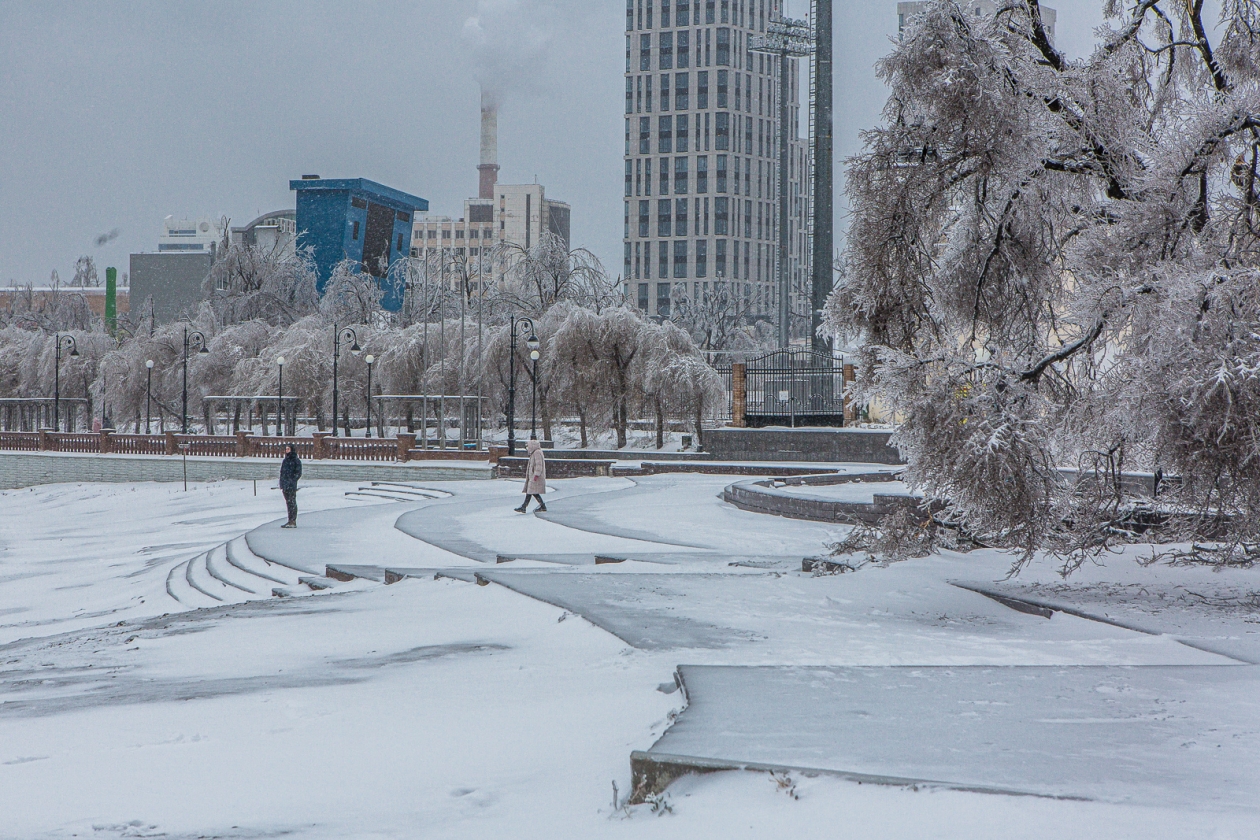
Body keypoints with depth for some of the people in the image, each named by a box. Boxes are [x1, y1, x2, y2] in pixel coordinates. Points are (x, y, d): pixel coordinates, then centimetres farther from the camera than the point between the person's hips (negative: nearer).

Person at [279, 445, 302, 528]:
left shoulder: (296, 461, -3)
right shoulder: (284, 461, 17)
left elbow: (298, 473, -7)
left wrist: (292, 480, -17)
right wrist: (281, 484, 11)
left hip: (292, 486, -7)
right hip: (285, 486, 7)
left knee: (292, 503, -9)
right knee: (288, 503, 8)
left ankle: (293, 522, -10)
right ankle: (291, 521, 11)